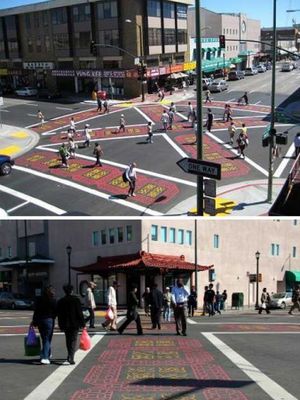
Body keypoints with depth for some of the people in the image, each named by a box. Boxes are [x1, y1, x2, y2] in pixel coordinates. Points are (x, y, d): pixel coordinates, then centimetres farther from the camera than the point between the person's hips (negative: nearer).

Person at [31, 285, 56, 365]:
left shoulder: (39, 299, 2)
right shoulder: (53, 300, -11)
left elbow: (35, 311, 5)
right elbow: (55, 311, -8)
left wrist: (34, 321, 12)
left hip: (39, 320, 5)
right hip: (49, 320, -5)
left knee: (44, 339, 19)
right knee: (47, 339, 1)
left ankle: (48, 354, 34)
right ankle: (44, 357, -9)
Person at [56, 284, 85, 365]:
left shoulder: (60, 301, 3)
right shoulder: (76, 300, -7)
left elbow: (59, 315, 5)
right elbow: (79, 312, -8)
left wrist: (61, 326, 12)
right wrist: (82, 323, -3)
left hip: (65, 324, 3)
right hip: (75, 324, -3)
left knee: (68, 340, 18)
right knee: (73, 340, 0)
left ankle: (70, 356, 29)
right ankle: (71, 357, -12)